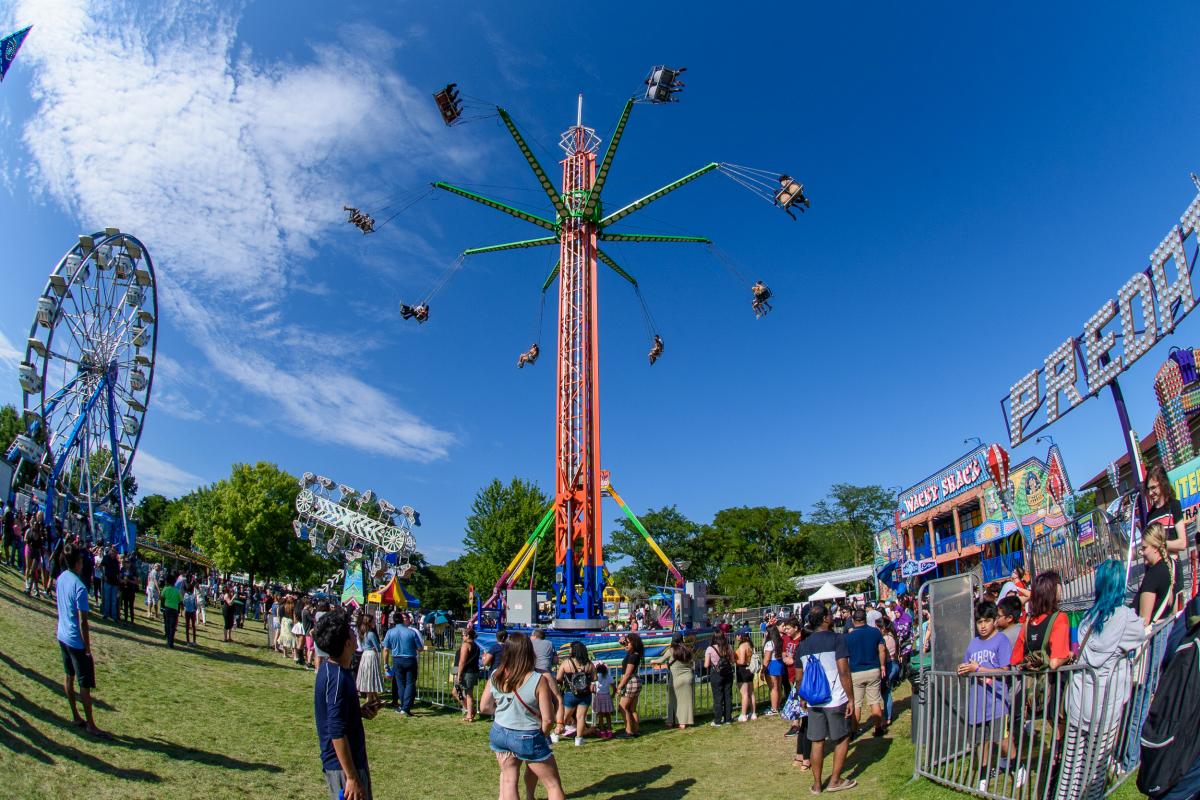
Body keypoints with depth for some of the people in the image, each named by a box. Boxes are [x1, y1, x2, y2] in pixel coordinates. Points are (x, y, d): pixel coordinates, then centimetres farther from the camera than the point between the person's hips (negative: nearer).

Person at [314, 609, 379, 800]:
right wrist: (352, 778, -23)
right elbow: (337, 733, -26)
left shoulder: (330, 669, 5)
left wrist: (360, 711, 3)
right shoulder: (338, 679, -24)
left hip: (354, 759, 9)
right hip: (344, 766, -9)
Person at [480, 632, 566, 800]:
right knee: (553, 784, 12)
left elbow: (484, 707, 4)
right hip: (528, 737, -4)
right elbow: (548, 719, -19)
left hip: (500, 733, 4)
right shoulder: (539, 680, -21)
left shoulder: (495, 676, -7)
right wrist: (542, 735, 0)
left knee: (509, 780, 14)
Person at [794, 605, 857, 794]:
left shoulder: (803, 645, 7)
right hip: (836, 700, -4)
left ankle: (817, 784, 17)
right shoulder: (837, 639, -10)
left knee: (817, 741, 11)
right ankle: (835, 780, 16)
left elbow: (799, 677, 12)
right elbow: (843, 672, -16)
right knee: (842, 739, 13)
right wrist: (851, 699, -10)